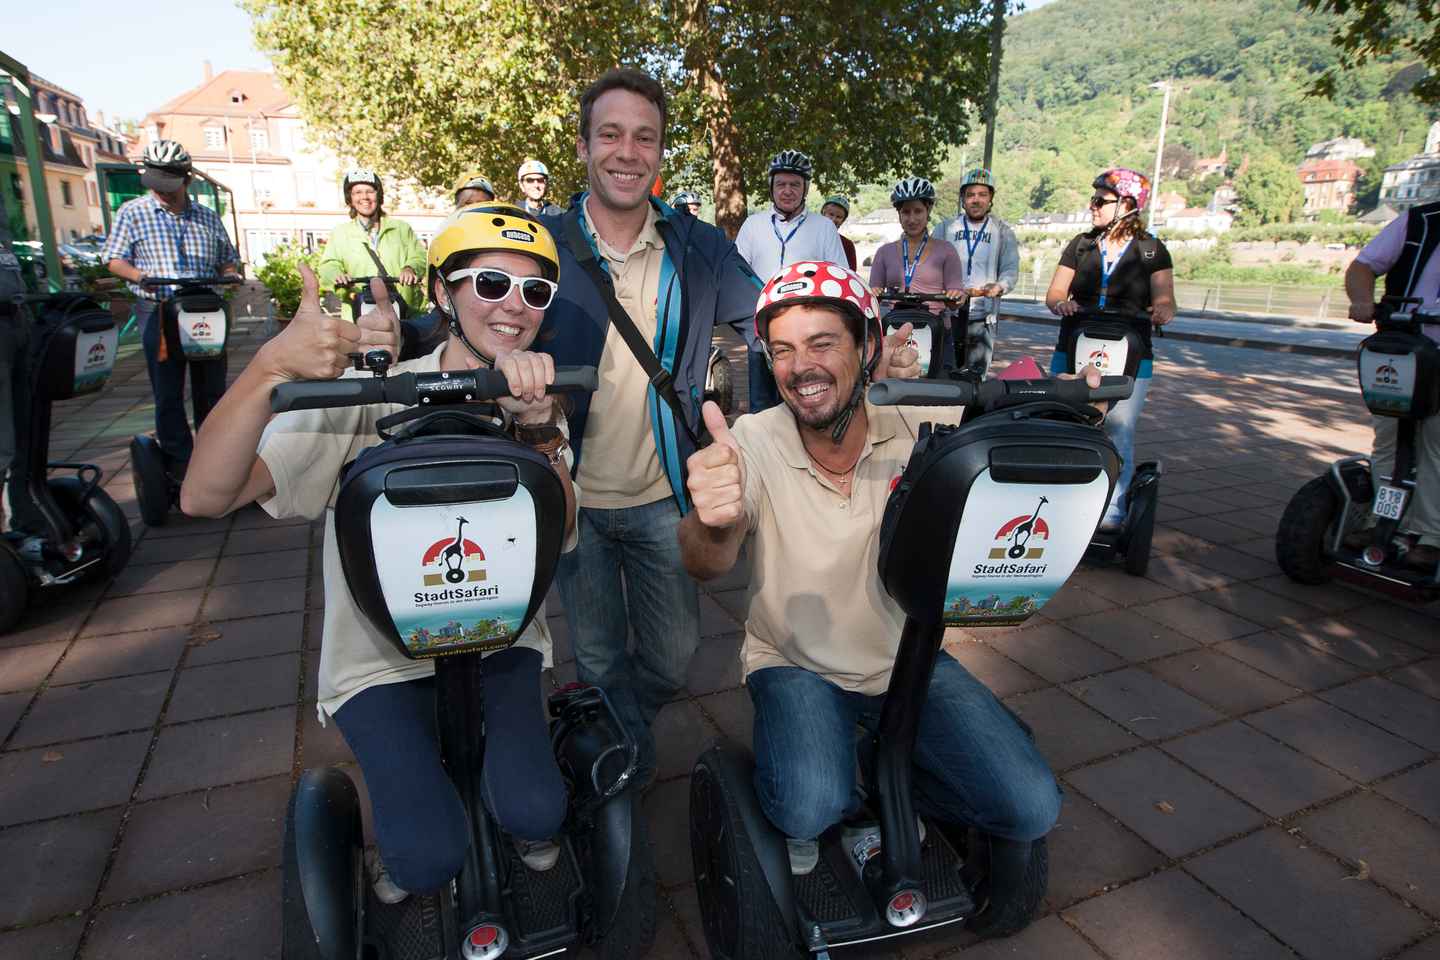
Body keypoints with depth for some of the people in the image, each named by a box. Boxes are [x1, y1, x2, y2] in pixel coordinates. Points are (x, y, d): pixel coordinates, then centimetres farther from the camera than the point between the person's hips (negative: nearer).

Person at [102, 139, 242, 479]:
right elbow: (114, 259, 3)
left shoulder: (208, 218, 12)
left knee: (211, 391, 9)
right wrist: (142, 276, -17)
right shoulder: (132, 213, 4)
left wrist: (230, 276, -5)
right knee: (168, 395, 0)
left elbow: (228, 260, 18)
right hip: (158, 314, -2)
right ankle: (179, 466, 8)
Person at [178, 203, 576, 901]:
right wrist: (272, 365, -39)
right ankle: (399, 832, 22)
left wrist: (538, 427, -35)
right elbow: (206, 496, -23)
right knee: (430, 858, -15)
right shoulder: (370, 399, -14)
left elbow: (557, 539, -18)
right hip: (381, 658, -2)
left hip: (498, 640, 3)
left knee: (535, 815, -16)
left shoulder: (539, 406, -3)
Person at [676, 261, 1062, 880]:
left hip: (909, 659, 3)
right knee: (812, 810, -28)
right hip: (794, 665, -2)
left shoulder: (925, 422, -11)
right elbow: (707, 566, -29)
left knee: (1032, 808, -9)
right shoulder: (754, 443, -17)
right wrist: (713, 522, -55)